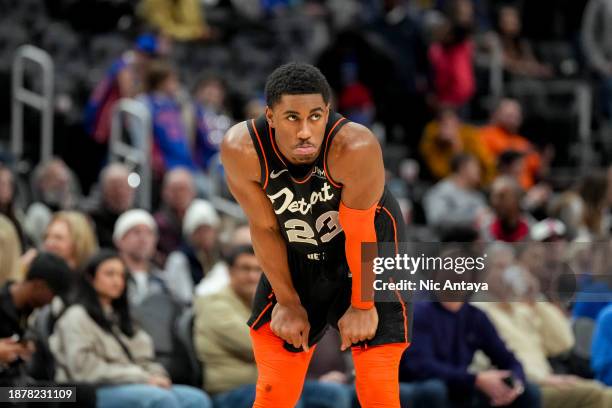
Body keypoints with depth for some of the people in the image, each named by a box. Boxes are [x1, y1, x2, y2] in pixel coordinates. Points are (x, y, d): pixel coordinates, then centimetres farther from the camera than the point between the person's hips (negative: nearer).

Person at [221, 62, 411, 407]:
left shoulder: (356, 147, -38)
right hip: (296, 253, 2)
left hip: (369, 249, -2)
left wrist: (362, 305, -12)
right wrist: (288, 302, -5)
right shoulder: (241, 149, -29)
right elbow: (265, 228, -14)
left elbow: (359, 234, -24)